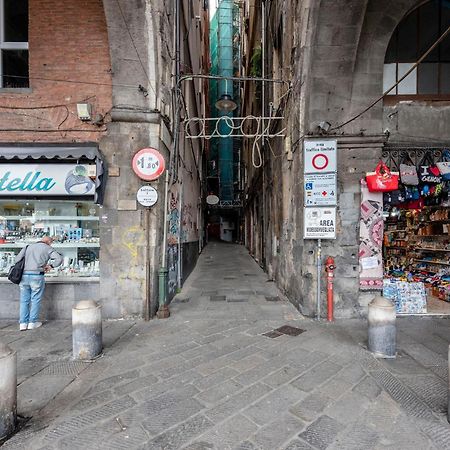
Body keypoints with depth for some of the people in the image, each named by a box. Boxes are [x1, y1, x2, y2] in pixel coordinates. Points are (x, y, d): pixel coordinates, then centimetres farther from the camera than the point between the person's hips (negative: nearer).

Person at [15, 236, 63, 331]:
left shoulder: (28, 247, 18)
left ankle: (23, 323, 14)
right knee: (35, 300, 7)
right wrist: (50, 266, 5)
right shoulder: (48, 248, 5)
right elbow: (59, 259, -8)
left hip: (24, 275, 4)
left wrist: (25, 265, 18)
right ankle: (32, 322, 12)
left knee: (24, 300, 12)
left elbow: (17, 259, 12)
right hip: (37, 276, -4)